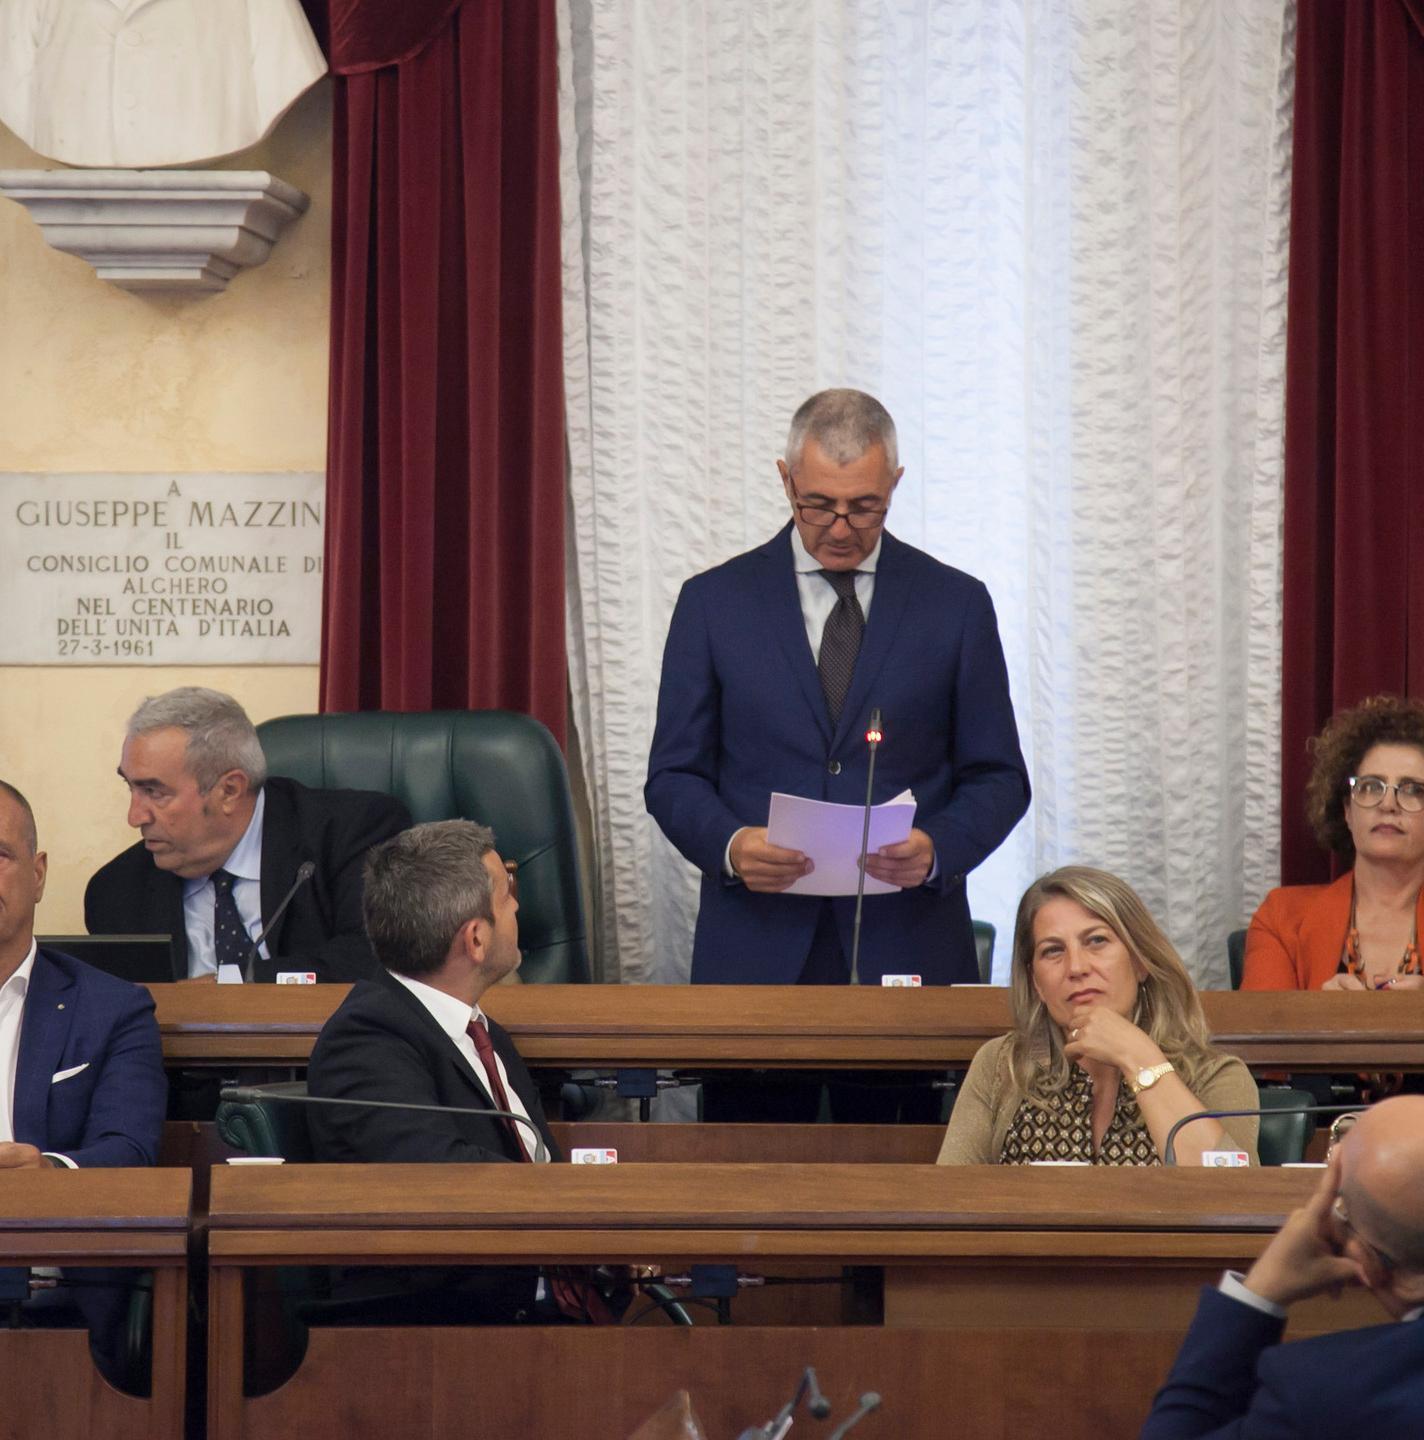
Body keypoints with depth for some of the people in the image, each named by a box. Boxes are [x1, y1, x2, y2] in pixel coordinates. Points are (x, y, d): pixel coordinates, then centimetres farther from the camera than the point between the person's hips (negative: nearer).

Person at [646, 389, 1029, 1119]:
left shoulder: (955, 605, 6)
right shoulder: (716, 601, 6)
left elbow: (998, 778, 8)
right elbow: (674, 775, 7)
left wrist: (937, 849, -12)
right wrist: (730, 843, -13)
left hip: (908, 949, 0)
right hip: (758, 950, 0)